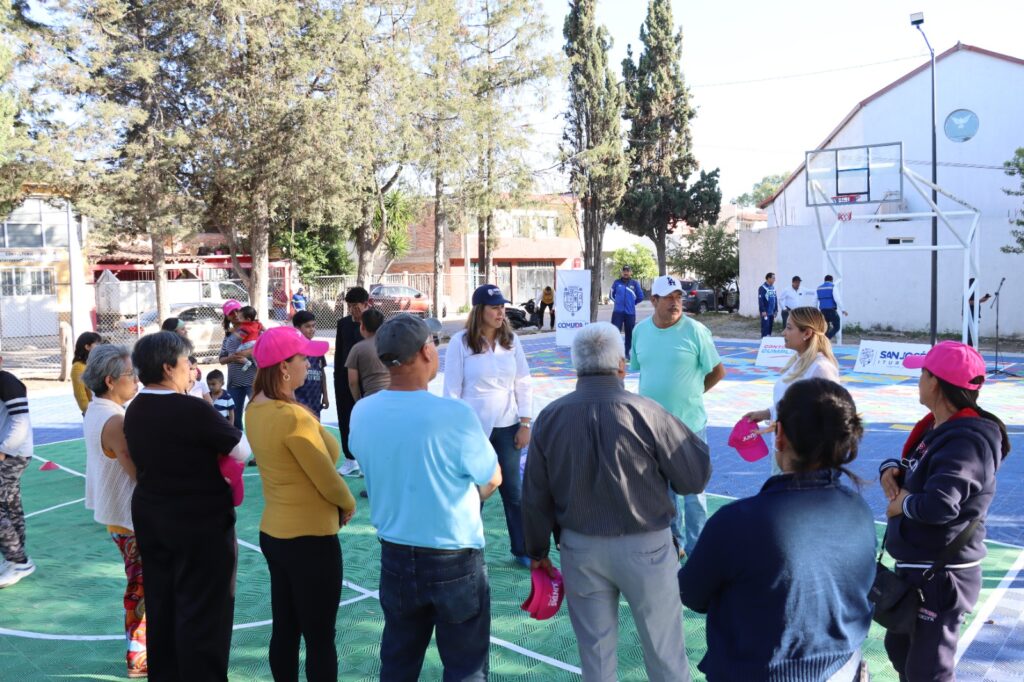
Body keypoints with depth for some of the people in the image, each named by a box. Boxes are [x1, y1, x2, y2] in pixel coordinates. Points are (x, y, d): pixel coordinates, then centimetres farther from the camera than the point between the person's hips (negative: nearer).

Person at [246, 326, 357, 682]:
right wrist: (348, 505, 2)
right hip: (310, 539, -8)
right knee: (320, 639, 5)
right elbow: (328, 482, -17)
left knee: (285, 631, 18)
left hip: (273, 533, 8)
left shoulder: (255, 410, 2)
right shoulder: (293, 417, -24)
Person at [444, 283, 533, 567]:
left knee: (514, 491, 10)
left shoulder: (511, 340, 1)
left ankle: (522, 551, 23)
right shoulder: (461, 342, -8)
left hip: (507, 427, 3)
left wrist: (525, 425, 1)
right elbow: (452, 390, -5)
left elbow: (524, 384, 4)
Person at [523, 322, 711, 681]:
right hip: (644, 547, -3)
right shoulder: (646, 413, -18)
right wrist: (687, 439, 8)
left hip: (581, 548, 3)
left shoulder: (550, 417, -6)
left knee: (595, 650, 17)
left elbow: (535, 494, 1)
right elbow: (696, 477, -11)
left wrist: (537, 550, 14)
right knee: (664, 650, 14)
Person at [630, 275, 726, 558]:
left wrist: (691, 393, 2)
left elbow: (717, 372, -3)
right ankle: (673, 542, 33)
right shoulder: (640, 331, 2)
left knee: (693, 490, 6)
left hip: (690, 423, -4)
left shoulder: (695, 331, -11)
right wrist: (655, 397, 6)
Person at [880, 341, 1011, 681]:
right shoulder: (936, 426, 5)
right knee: (899, 649, 25)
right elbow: (913, 468, 18)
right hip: (914, 567, 10)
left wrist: (903, 504, -16)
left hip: (941, 577, -10)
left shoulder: (966, 440, -24)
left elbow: (940, 504, -36)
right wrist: (892, 470, -5)